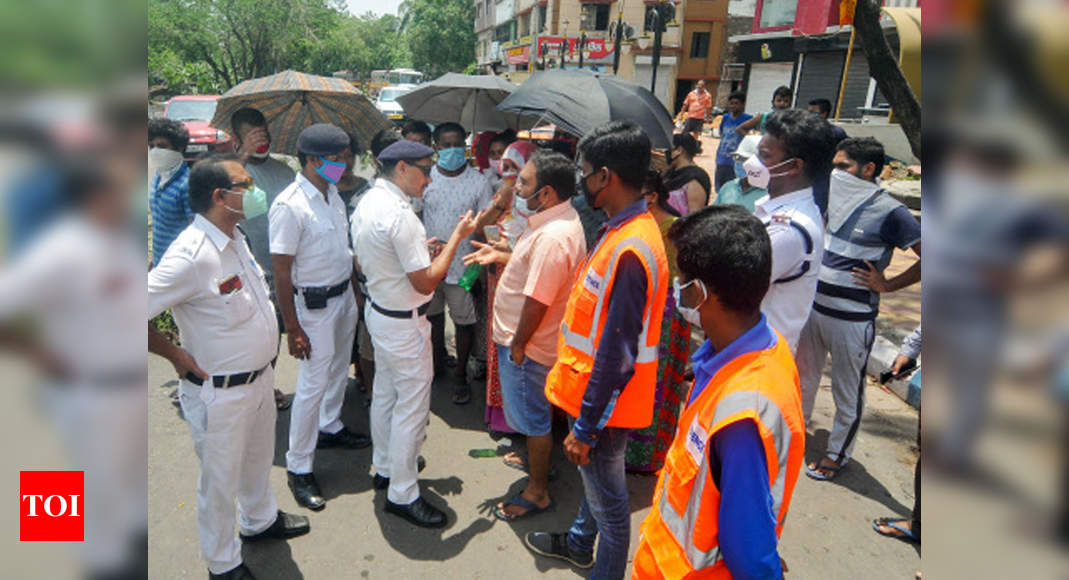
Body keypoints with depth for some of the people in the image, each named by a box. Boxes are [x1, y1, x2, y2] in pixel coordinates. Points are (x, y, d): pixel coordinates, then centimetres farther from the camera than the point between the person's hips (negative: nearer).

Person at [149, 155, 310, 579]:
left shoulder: (234, 237, 1)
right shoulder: (191, 255, -29)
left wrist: (266, 360, 13)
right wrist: (175, 354, -18)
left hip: (259, 376, 8)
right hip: (221, 392, -8)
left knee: (258, 457, 29)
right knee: (220, 480, 14)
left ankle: (260, 520, 54)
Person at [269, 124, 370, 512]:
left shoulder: (333, 195, 4)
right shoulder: (289, 205, -21)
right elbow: (281, 272, -19)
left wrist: (354, 293, 14)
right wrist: (293, 329, -19)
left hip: (344, 295, 8)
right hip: (314, 304, -8)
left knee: (338, 369, 21)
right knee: (313, 383, -2)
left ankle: (331, 428, 43)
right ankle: (299, 468, 12)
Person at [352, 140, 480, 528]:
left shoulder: (367, 202, 4)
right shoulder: (399, 214, -26)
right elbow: (426, 282, -24)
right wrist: (457, 237, -17)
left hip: (377, 310, 10)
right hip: (404, 322, -10)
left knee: (385, 394, 22)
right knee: (412, 406, 2)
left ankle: (385, 467, 40)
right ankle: (402, 494, 14)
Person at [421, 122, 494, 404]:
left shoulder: (478, 181, -6)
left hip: (462, 265, -2)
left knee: (464, 322, 6)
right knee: (433, 314, 20)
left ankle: (460, 376, 23)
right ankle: (439, 359, 43)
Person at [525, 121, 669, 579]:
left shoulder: (629, 250, -29)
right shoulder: (624, 228, 2)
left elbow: (616, 356, -27)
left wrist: (585, 427, -20)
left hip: (604, 401, -10)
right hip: (591, 385, 10)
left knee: (608, 498, 12)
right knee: (594, 480, 29)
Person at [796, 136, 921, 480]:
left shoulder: (889, 212, -16)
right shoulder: (835, 200, 4)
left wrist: (887, 285, -14)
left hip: (852, 319, -6)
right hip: (814, 306, 7)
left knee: (847, 393, 10)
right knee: (805, 376, 22)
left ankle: (837, 454, 27)